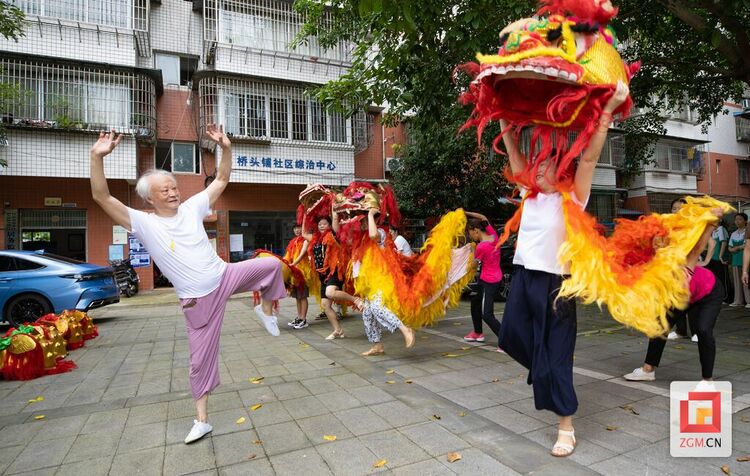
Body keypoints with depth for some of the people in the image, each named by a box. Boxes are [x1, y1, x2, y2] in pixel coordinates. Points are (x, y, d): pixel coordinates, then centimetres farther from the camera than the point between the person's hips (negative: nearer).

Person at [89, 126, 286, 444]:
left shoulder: (192, 208, -1)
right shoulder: (144, 223, -10)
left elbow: (222, 180, 4)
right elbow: (102, 197, -21)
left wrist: (226, 148, -10)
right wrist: (97, 157, -32)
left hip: (226, 276, 3)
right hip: (198, 299, -3)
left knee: (271, 265, -11)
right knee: (201, 358, 6)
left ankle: (265, 309, 16)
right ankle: (202, 420, 24)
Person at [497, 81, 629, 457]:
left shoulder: (572, 198, -5)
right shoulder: (530, 196, 9)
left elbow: (589, 157, -16)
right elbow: (513, 154, 12)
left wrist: (608, 110, -20)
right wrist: (504, 116, 13)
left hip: (554, 282, -6)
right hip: (523, 277, 6)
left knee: (555, 354, 0)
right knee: (512, 336, 16)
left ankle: (566, 429, 18)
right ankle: (547, 377, 45)